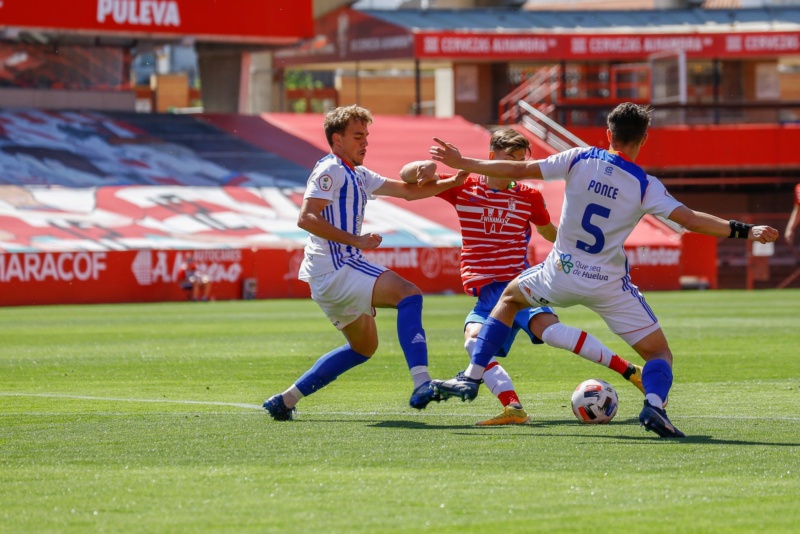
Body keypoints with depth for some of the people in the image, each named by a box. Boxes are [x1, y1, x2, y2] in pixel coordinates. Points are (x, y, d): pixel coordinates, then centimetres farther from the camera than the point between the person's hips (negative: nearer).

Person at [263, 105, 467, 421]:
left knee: (364, 347, 19)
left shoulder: (357, 175, 22)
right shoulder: (330, 171, -8)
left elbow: (407, 191, 23)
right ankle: (422, 386, -36)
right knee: (408, 294, -21)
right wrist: (355, 239, -24)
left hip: (336, 273, 11)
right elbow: (306, 218, -20)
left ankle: (285, 401, 19)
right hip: (334, 266, -11)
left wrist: (452, 182, 11)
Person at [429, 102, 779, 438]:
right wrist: (743, 231, -17)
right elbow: (690, 219, -20)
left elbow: (518, 170, -4)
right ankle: (654, 405, -26)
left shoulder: (579, 160, -6)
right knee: (659, 353, 6)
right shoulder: (645, 185, -11)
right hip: (608, 285, -2)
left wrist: (462, 163, 6)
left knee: (510, 297, 31)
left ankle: (472, 378, 23)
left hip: (562, 273, 2)